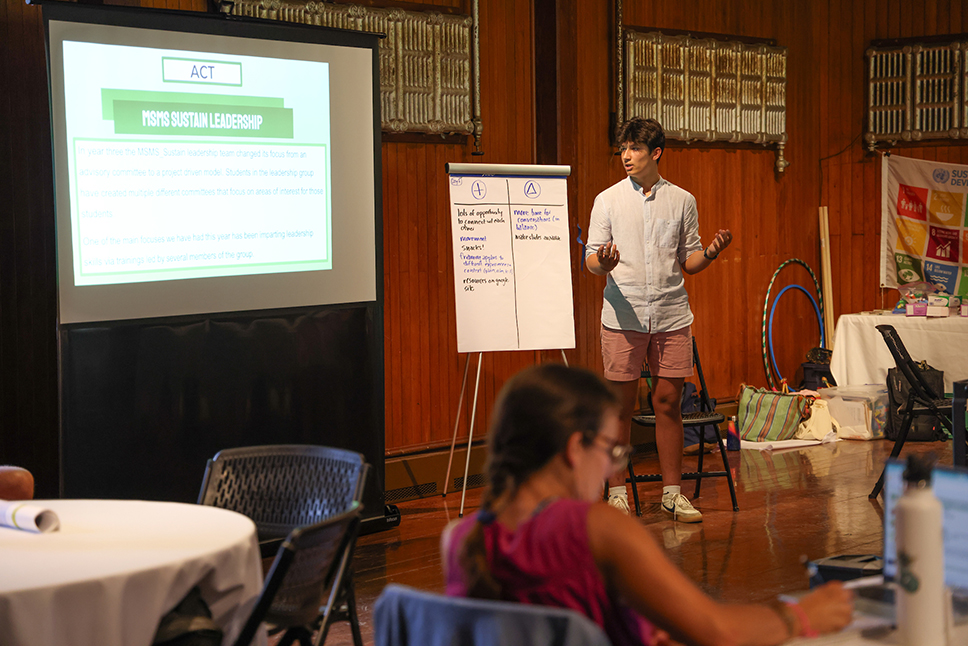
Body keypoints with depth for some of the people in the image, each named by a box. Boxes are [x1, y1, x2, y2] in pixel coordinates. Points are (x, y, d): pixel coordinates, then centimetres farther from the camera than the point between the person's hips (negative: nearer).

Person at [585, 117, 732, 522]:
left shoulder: (682, 201, 9)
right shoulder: (607, 200, 5)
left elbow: (688, 261, 12)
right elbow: (591, 258, 3)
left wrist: (712, 252, -8)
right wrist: (603, 263, -20)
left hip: (672, 316, 2)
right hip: (623, 316, -1)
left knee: (668, 402, 4)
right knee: (621, 405, 1)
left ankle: (672, 492, 12)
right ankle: (617, 492, 10)